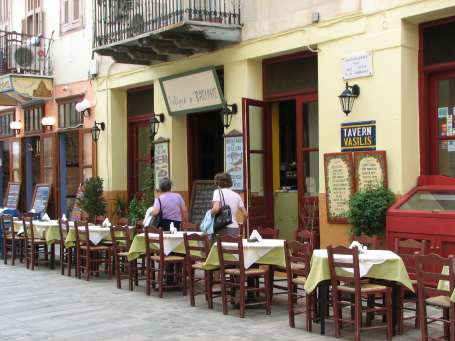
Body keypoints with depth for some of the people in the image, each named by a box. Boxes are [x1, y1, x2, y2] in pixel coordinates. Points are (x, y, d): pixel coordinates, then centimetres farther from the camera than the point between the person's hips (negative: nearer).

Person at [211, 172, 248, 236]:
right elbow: (245, 214, 14)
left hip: (223, 229, -5)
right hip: (235, 229, 5)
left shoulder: (218, 192, -1)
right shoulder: (236, 195, 15)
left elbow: (216, 209, -18)